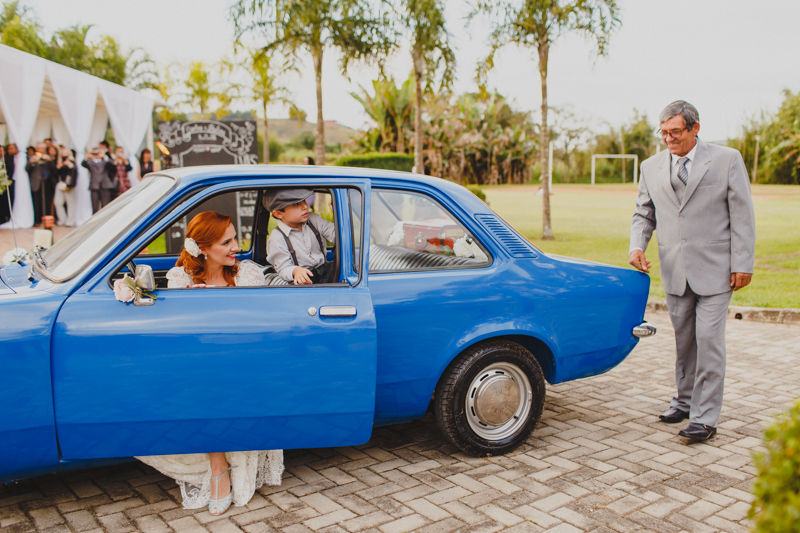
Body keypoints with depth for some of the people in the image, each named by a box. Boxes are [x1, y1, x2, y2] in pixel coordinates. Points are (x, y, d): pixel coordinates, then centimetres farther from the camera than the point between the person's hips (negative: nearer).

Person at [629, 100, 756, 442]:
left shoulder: (727, 160, 0)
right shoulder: (651, 168, 8)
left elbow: (742, 215, -1)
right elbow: (643, 215, 13)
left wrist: (742, 264, -5)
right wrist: (637, 247, -7)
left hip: (714, 270, -3)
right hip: (675, 272, 4)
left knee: (708, 341, -5)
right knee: (683, 341, 13)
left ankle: (705, 417, 3)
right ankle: (685, 400, 30)